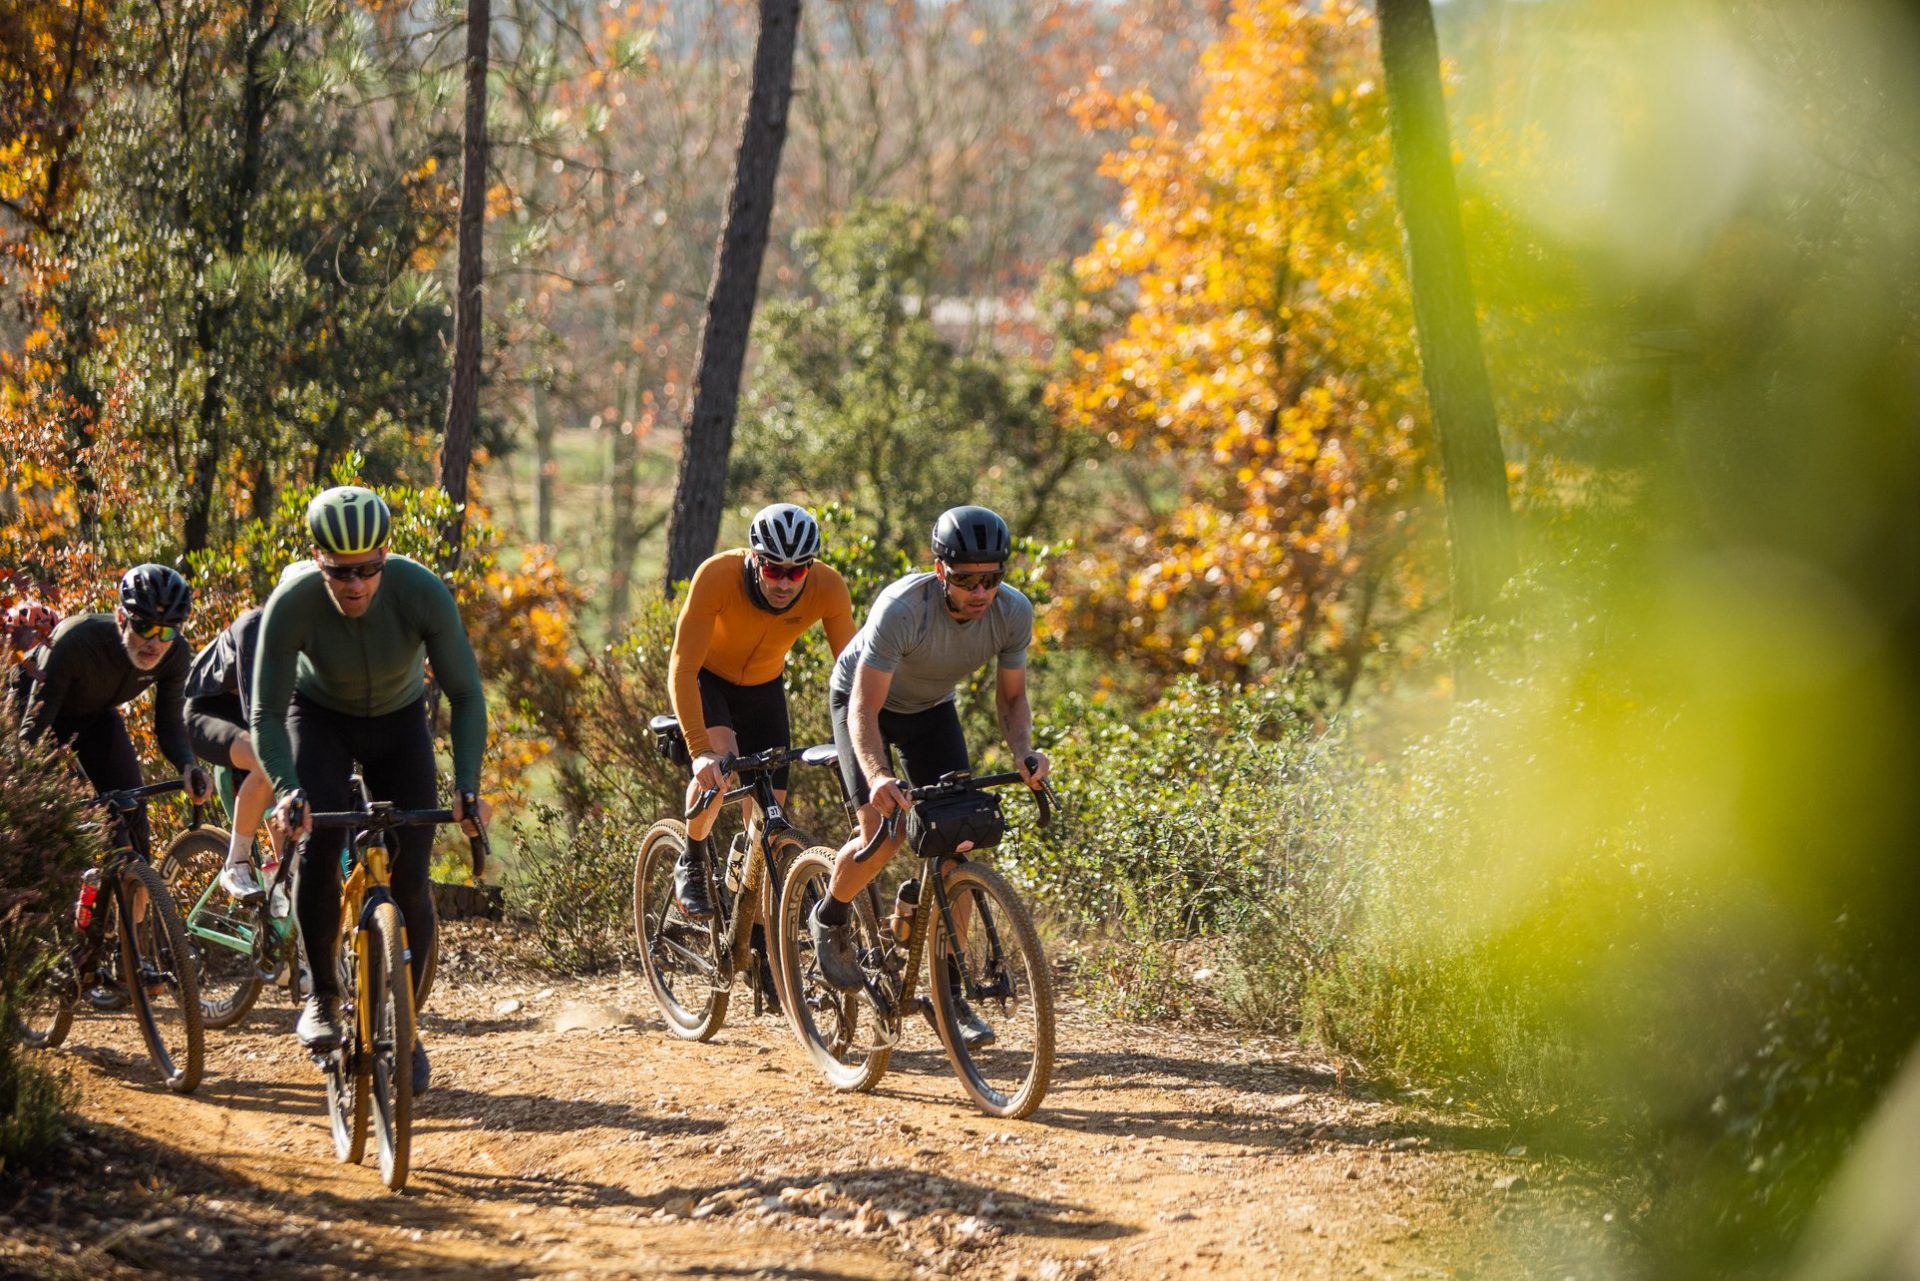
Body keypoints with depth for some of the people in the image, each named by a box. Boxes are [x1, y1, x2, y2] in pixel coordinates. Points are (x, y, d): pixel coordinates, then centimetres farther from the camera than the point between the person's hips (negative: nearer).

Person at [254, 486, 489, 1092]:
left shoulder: (424, 593, -32)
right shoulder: (293, 602, -33)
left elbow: (466, 696, -24)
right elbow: (267, 712, -28)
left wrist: (467, 787, -36)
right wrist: (286, 790, -44)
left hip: (398, 721, 1)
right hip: (319, 716, -1)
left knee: (410, 875, -7)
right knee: (318, 839, -25)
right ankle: (322, 995, -5)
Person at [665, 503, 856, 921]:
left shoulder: (828, 588, -30)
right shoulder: (718, 575, -37)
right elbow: (682, 669, -37)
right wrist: (700, 750, -47)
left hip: (763, 686, 3)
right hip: (707, 677, -3)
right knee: (720, 756, -31)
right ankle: (691, 864, -7)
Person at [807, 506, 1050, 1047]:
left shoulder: (1013, 612, -25)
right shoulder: (902, 609, -38)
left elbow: (1011, 696, -10)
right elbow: (865, 708, -37)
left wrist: (1023, 751, -31)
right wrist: (877, 777, -54)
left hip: (931, 708, 4)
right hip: (862, 698, -4)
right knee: (883, 834, -21)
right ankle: (830, 919, 11)